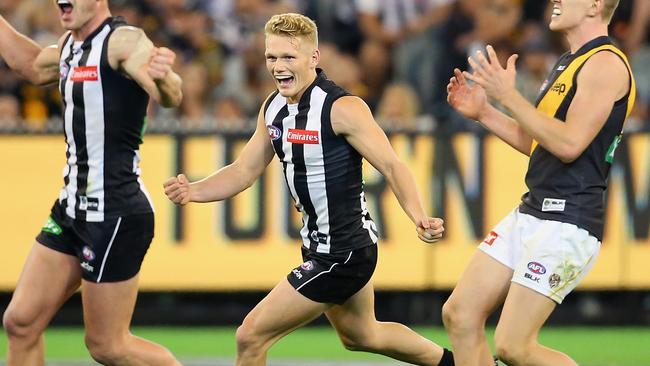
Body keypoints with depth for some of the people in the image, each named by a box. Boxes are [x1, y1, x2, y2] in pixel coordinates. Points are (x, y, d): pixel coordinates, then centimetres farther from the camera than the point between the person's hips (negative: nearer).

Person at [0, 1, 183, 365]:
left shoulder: (124, 41, -16)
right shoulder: (70, 46, 11)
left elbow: (170, 97, -34)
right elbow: (32, 65, 34)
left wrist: (163, 78, -57)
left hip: (115, 215, -8)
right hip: (72, 209, 9)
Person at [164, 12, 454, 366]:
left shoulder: (343, 108, -22)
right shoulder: (273, 107, 3)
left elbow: (391, 165, -24)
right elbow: (244, 171, 7)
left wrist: (419, 218, -41)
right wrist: (192, 191, -11)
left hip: (342, 254, -9)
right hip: (320, 245, 9)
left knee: (251, 337, -8)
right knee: (361, 335, 30)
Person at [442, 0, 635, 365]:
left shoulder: (605, 64, -13)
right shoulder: (569, 63, 18)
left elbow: (569, 144, -22)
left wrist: (508, 95, -19)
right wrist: (483, 112, 17)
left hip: (567, 222, -10)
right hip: (530, 213, 10)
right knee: (460, 314, 6)